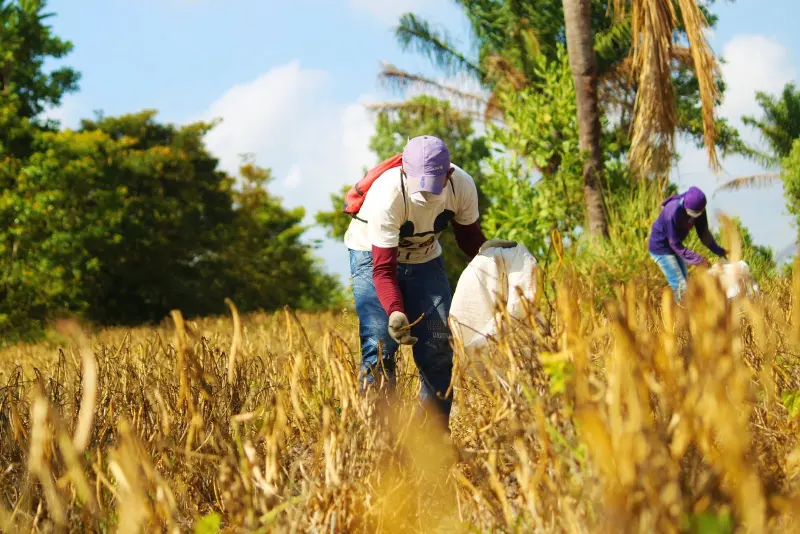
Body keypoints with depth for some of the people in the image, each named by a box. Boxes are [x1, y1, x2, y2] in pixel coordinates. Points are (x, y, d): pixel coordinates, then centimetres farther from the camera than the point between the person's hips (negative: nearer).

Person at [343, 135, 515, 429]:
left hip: (425, 258, 4)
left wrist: (485, 248, -30)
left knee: (438, 348, 0)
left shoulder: (462, 186, -25)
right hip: (373, 254, -4)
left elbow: (467, 235, -6)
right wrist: (395, 313, -50)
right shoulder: (388, 195, -37)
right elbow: (383, 269, -34)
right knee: (380, 346, -18)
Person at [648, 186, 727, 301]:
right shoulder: (673, 212, -35)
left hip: (674, 246, 8)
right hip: (660, 247, -8)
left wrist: (720, 251, -12)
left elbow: (704, 233, -1)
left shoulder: (699, 209, -15)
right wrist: (698, 259, -31)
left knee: (685, 283, 14)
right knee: (680, 288, -14)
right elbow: (675, 244, -28)